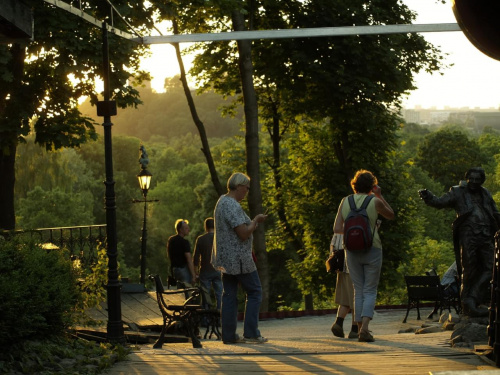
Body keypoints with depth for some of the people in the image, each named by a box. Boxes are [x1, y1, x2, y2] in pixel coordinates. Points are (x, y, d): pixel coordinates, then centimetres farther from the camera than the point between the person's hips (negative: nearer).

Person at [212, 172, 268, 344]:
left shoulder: (222, 201, 13)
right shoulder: (233, 206, -19)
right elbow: (244, 233, -22)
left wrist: (254, 222, 15)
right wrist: (256, 220, -8)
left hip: (226, 259, 9)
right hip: (239, 259, -9)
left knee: (229, 295, 9)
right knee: (254, 293, 1)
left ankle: (229, 335, 10)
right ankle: (251, 333, -1)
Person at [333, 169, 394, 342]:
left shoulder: (345, 202, 1)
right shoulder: (374, 202, -7)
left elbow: (337, 229, 0)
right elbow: (391, 215, 12)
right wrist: (380, 196, 13)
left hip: (352, 251, 3)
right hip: (372, 249, -3)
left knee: (358, 291, 12)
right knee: (370, 291, 2)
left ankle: (360, 328, 10)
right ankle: (364, 327, -15)